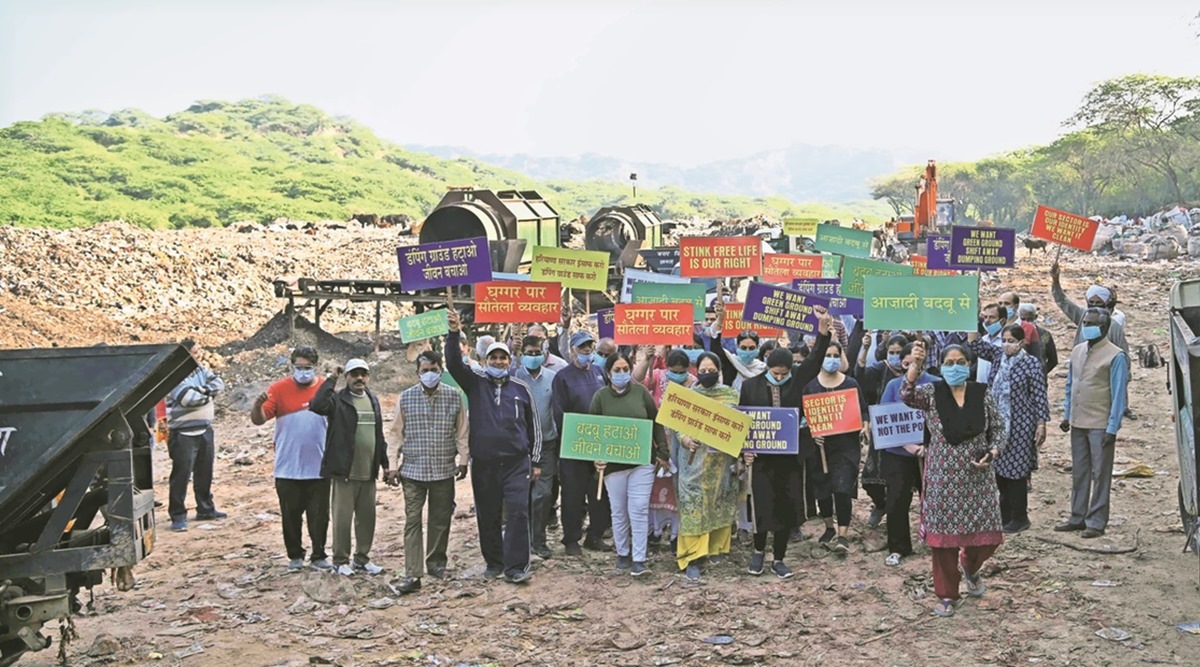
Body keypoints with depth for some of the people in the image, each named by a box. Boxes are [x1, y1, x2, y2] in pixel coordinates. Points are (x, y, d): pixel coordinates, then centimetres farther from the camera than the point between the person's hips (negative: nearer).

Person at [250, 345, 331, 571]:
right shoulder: (279, 389, -4)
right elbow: (258, 420, -9)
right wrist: (258, 405, -30)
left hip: (319, 467, 0)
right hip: (288, 468, 0)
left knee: (319, 515, 7)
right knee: (291, 515, 10)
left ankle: (319, 555, 19)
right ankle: (295, 556, 23)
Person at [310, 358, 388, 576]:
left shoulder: (373, 400, 14)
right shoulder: (338, 399, -5)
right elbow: (317, 405, -27)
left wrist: (385, 463, 17)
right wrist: (331, 379, -19)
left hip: (368, 472, 6)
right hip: (344, 471, -6)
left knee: (367, 517, 10)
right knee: (342, 518, 0)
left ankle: (362, 558, 22)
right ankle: (341, 560, 12)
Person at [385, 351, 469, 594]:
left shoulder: (454, 396, 2)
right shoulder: (405, 398, 1)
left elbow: (462, 431, 7)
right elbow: (396, 433, 4)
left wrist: (463, 459, 4)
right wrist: (393, 465, 1)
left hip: (444, 470, 1)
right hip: (413, 470, -1)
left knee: (441, 519, 11)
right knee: (412, 521, -4)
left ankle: (436, 562, 29)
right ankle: (412, 574, -4)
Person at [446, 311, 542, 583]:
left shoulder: (521, 389, 7)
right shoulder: (475, 384, 6)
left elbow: (533, 427, 12)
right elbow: (454, 364, -11)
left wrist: (536, 462, 9)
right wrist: (454, 333, -24)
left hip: (517, 463, -1)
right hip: (483, 463, 1)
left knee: (518, 511, -10)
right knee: (487, 516, 8)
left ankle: (516, 566, -6)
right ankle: (493, 562, 23)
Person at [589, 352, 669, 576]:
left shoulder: (641, 392, 1)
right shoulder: (600, 396, -1)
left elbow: (656, 423, 5)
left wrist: (662, 453, 3)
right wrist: (595, 457, -9)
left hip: (642, 461, 0)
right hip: (613, 463, 0)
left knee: (639, 510, -4)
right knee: (619, 512, 10)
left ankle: (639, 560, 0)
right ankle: (622, 554, 26)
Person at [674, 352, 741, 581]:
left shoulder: (731, 395, 5)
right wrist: (684, 439, -19)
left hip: (721, 458, 2)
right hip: (694, 459, -2)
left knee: (720, 503, 9)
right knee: (693, 504, -4)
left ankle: (715, 546, 25)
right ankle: (691, 557, -2)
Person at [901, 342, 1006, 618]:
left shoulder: (983, 395, 2)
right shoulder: (932, 393, -3)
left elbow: (999, 430, 8)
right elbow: (907, 396, -24)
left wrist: (991, 454, -11)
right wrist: (915, 366, -40)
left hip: (978, 478, 2)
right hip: (943, 479, -2)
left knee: (985, 536, 6)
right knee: (943, 535, 1)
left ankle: (970, 567, 41)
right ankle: (947, 595, 17)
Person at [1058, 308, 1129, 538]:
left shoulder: (1115, 356, -10)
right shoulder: (1077, 352, 10)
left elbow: (1118, 395, -12)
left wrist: (1112, 428, -15)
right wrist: (1066, 415, 13)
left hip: (1100, 425, -6)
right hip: (1078, 423, 6)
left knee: (1100, 474, 1)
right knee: (1079, 473, 13)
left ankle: (1096, 522, 6)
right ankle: (1078, 517, 21)